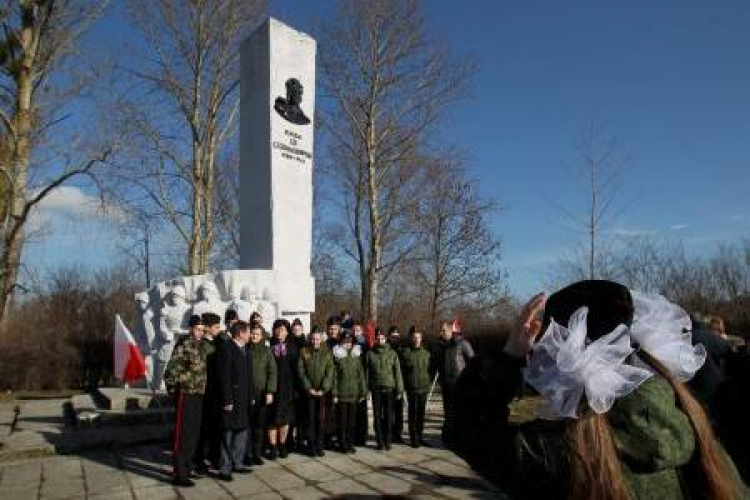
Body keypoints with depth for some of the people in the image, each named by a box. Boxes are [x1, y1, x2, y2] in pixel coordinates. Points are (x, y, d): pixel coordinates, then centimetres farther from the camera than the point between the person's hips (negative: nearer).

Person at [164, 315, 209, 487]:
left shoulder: (203, 347, 8)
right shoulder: (183, 348, -15)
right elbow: (170, 373, -16)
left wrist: (203, 390, 14)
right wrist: (174, 389, -5)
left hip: (199, 396, 7)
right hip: (186, 396, -7)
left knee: (194, 434, 15)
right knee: (181, 435, 1)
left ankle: (187, 467, 28)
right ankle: (178, 474, 8)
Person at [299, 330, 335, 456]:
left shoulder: (327, 353, 4)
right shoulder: (304, 352, 4)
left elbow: (329, 373, -1)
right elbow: (301, 372, 1)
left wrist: (323, 389, -10)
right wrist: (309, 388, -7)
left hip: (323, 392, 0)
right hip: (309, 392, 0)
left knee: (321, 419, -1)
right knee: (311, 418, 0)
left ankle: (319, 446, 8)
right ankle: (311, 446, 9)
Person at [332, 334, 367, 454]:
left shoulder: (356, 357, 9)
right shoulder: (337, 357, -3)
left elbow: (361, 375, 10)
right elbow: (334, 376, -5)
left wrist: (363, 392, 6)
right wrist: (334, 394, -10)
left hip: (353, 394, 3)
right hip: (341, 394, -3)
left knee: (352, 420, 9)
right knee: (342, 420, 2)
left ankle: (350, 443, 20)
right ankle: (342, 444, 12)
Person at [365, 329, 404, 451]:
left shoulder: (392, 353, 2)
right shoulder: (370, 353, 3)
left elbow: (397, 372, 2)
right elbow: (366, 371, 4)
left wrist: (399, 389, -1)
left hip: (389, 388, 0)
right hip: (376, 388, 0)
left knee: (389, 415, 3)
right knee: (377, 415, 4)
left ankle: (387, 440, 14)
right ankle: (379, 441, 14)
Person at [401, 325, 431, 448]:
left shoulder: (426, 353, 7)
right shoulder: (405, 353, -6)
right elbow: (402, 371, -4)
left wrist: (428, 381, 8)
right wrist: (405, 385, -5)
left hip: (424, 388, 4)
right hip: (412, 388, -4)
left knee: (421, 414, 12)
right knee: (413, 414, 2)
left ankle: (420, 437, 25)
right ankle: (413, 439, 11)